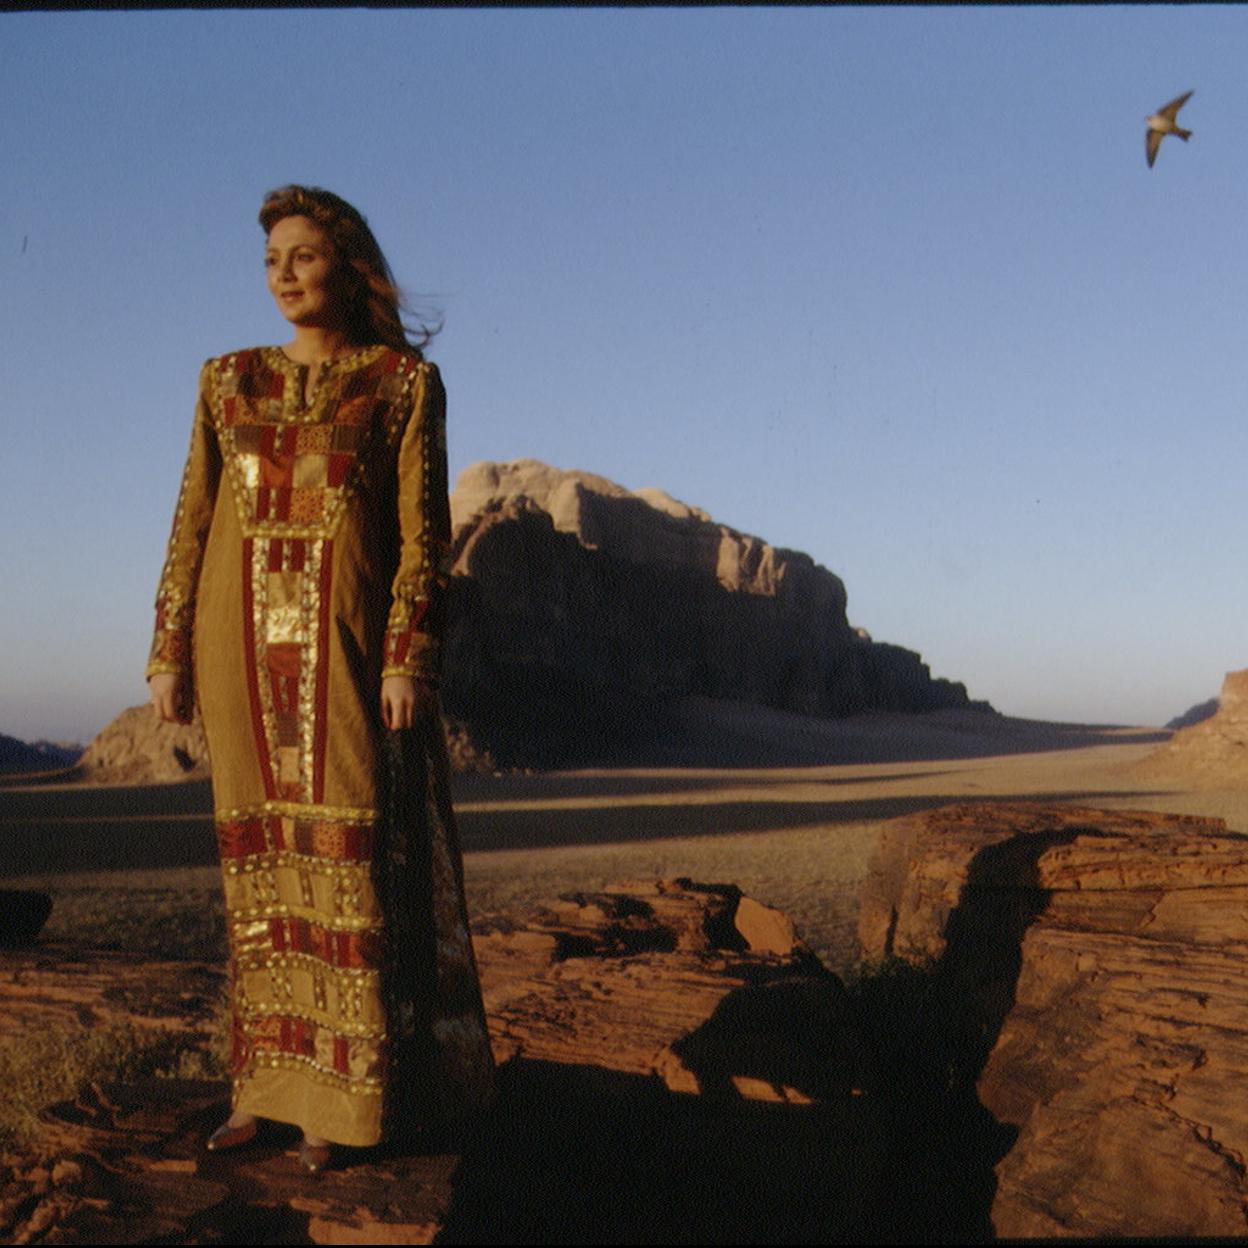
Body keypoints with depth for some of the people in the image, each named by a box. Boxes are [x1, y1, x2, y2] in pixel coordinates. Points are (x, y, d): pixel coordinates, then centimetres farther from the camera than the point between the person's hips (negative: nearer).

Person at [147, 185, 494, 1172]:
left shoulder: (405, 381, 2)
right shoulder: (229, 380, 12)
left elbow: (424, 529, -4)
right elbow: (194, 521, 10)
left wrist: (409, 656, -13)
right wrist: (171, 651, 5)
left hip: (348, 642, -3)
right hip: (247, 642, 4)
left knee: (350, 857, -5)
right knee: (262, 858, 5)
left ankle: (345, 1094, 2)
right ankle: (269, 1079, 13)